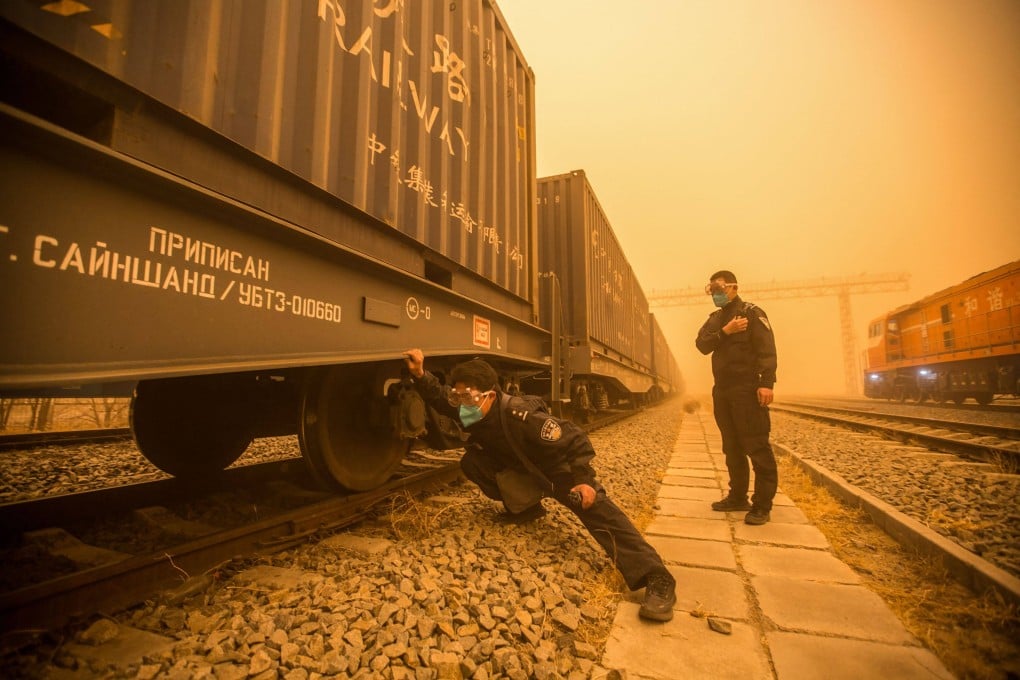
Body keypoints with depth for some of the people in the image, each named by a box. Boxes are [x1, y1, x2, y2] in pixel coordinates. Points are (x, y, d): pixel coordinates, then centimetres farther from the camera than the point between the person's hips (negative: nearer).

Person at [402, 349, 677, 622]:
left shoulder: (519, 415, -36)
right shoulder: (468, 410, -16)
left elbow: (575, 438, -31)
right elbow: (438, 397, 0)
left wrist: (584, 479, -34)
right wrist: (420, 374, -17)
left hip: (558, 467, -6)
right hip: (522, 468, 7)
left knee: (594, 505, -29)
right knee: (471, 461, -11)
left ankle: (657, 580, -33)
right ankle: (526, 508, 4)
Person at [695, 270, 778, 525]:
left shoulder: (752, 313, -4)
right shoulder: (715, 318, 17)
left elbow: (767, 349, -14)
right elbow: (702, 345, 2)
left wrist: (766, 383, -24)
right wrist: (725, 331, -14)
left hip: (747, 390, -7)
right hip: (722, 391, 7)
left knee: (757, 447, -5)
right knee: (732, 447, 12)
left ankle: (762, 505, 2)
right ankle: (738, 496, 22)